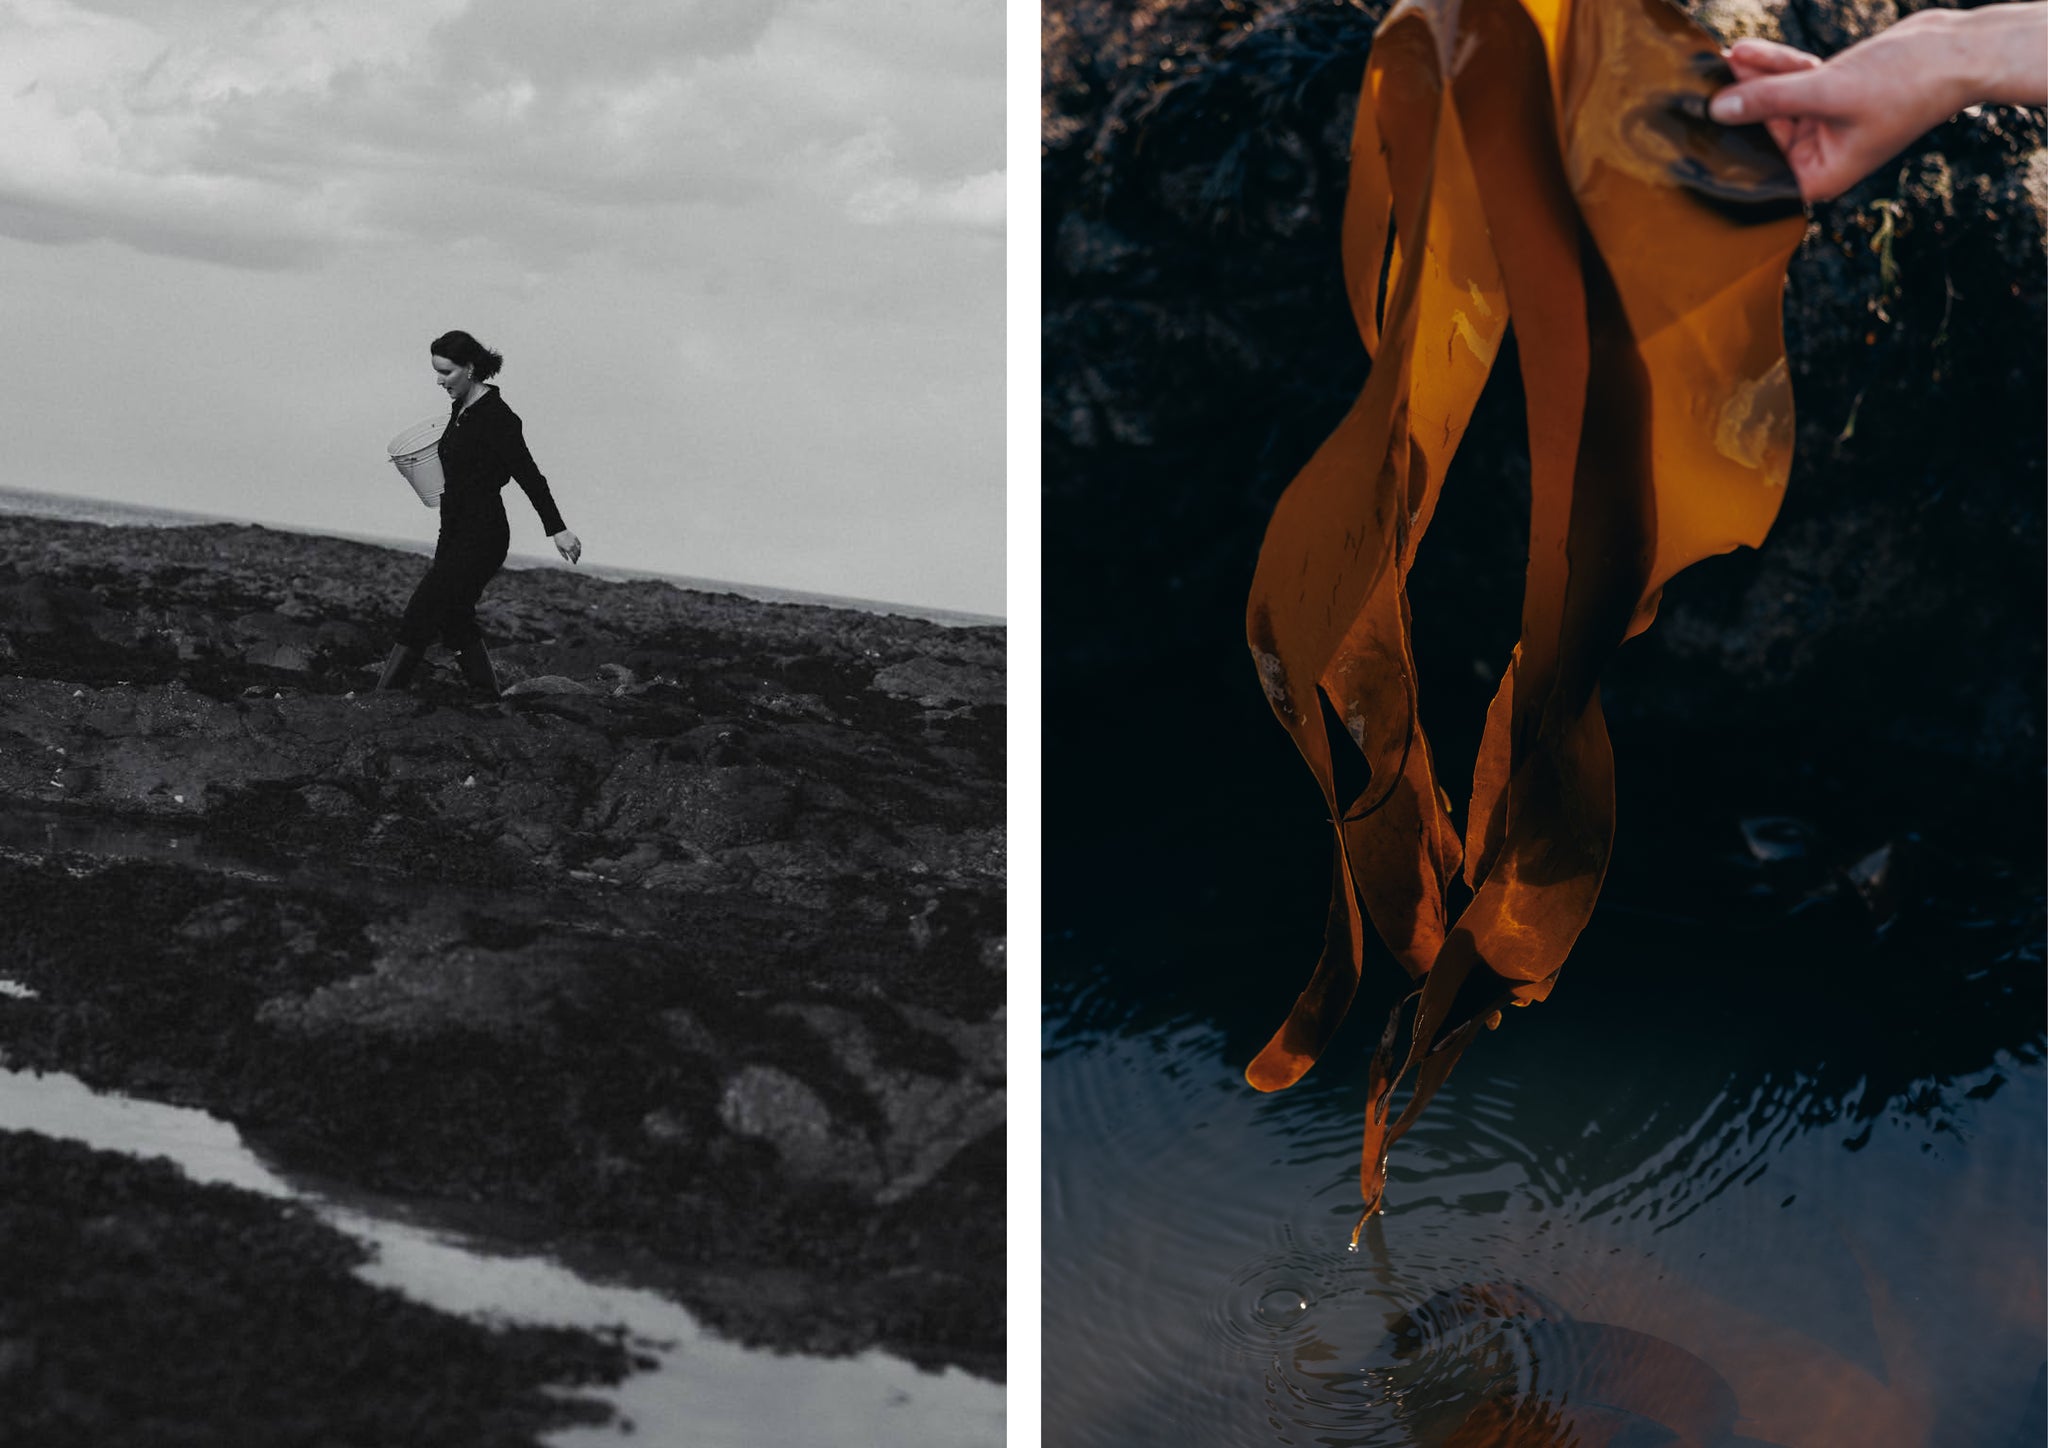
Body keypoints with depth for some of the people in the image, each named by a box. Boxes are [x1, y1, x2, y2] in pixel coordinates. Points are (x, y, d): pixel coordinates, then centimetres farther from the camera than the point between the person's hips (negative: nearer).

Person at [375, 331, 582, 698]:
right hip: (456, 532, 10)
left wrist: (557, 529, -24)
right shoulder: (460, 407, 10)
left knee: (419, 618, -9)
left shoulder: (495, 417, -18)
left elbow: (528, 475, -21)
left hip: (481, 536, -10)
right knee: (455, 621, 12)